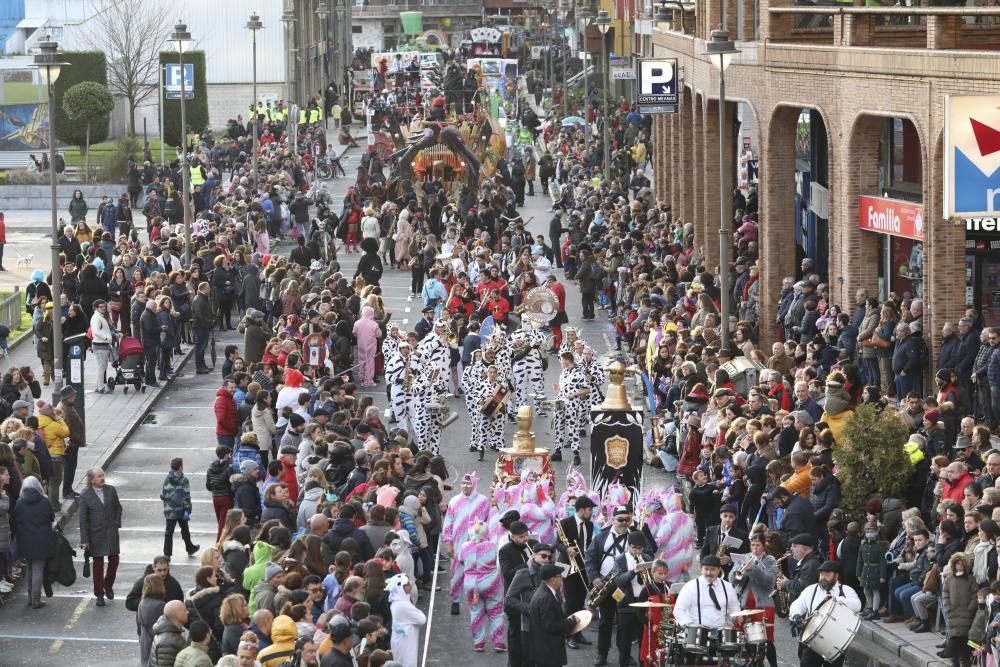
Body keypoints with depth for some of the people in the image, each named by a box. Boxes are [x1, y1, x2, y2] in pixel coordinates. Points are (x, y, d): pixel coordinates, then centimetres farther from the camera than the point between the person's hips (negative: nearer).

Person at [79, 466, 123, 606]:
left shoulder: (111, 490, -1)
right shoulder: (85, 495, -10)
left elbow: (118, 508, 13)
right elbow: (83, 519, -9)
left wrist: (116, 523, 1)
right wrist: (84, 540, -11)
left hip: (111, 532, 3)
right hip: (96, 535, -3)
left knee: (114, 561, 5)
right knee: (98, 564, 5)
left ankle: (108, 585, 30)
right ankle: (99, 594, 14)